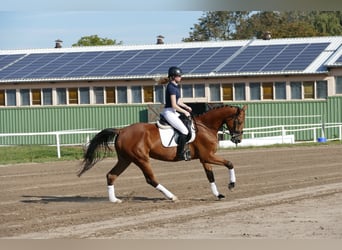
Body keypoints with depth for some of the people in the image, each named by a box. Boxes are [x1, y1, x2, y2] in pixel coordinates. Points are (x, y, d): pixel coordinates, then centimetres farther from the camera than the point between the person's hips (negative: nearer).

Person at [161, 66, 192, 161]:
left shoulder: (175, 86, 13)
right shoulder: (171, 87, -17)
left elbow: (178, 101, 23)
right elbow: (174, 105, -20)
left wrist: (187, 107, 10)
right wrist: (185, 112, -11)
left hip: (173, 112, 11)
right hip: (169, 112, -11)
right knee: (184, 131, -19)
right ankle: (180, 153, -16)